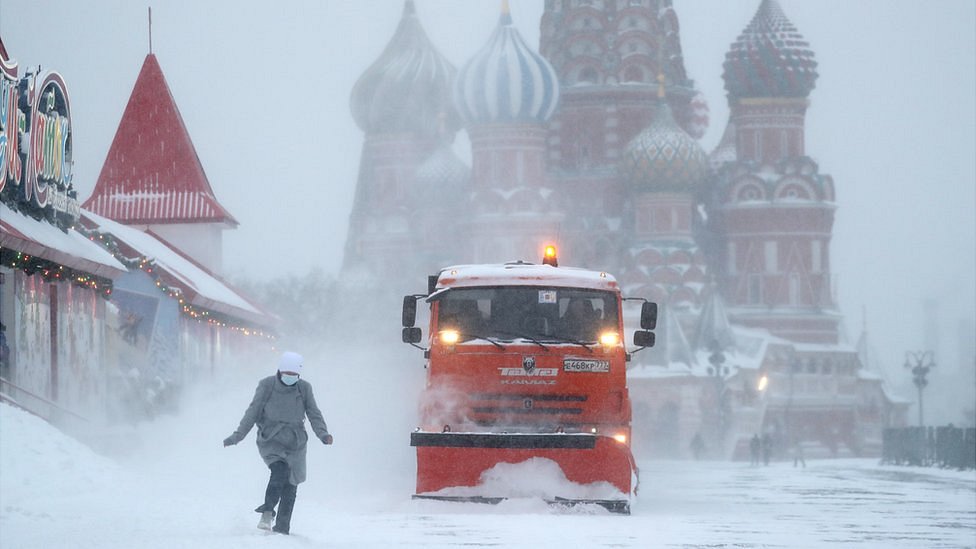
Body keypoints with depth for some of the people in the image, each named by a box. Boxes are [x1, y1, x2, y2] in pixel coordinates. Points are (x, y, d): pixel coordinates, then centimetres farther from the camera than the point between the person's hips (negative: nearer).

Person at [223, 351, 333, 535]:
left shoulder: (304, 388, 1)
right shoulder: (267, 386, -5)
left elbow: (314, 414, 1)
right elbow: (253, 412, -2)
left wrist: (323, 434, -17)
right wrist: (237, 436, -7)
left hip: (295, 444, 3)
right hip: (271, 442, -3)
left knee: (290, 486, 2)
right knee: (280, 471, -29)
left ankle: (282, 527, 13)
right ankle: (268, 512, -20)